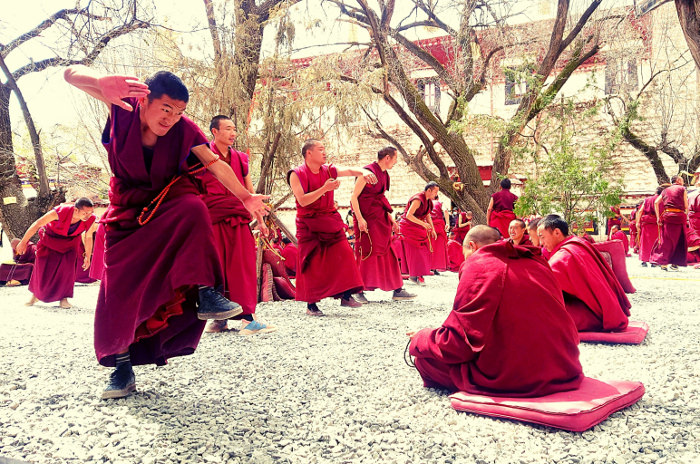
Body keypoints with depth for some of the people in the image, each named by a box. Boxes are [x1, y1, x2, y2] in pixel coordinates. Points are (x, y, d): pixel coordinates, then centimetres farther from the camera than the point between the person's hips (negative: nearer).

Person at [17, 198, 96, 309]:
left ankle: (63, 298, 2)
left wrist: (88, 257, 2)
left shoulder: (90, 219, -28)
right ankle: (36, 294, 27)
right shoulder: (59, 212, -38)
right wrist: (23, 242, -15)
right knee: (42, 267, 3)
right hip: (50, 238, -1)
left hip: (70, 241, 2)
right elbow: (36, 225, -24)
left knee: (68, 267, -13)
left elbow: (88, 237, -8)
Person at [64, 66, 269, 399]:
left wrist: (246, 197, -25)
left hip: (171, 200, 0)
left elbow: (215, 164, -13)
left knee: (194, 209, -36)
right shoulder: (124, 108, -18)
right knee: (119, 284, -4)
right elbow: (72, 74, -28)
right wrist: (103, 83, -53)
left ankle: (204, 294, -33)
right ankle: (122, 364, 10)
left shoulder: (184, 129, -16)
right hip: (129, 208, 0)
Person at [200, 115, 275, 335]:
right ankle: (219, 318, 10)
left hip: (240, 220, 4)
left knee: (243, 267, -1)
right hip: (213, 220, -4)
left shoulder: (240, 158, 15)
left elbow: (250, 192, 18)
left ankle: (247, 317, 1)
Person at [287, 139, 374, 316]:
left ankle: (345, 296, 2)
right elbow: (303, 200, -19)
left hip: (330, 221, 5)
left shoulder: (329, 170, 6)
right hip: (309, 225, -5)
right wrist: (324, 189, -26)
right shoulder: (297, 174, -9)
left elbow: (350, 170, -3)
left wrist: (364, 172, -26)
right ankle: (311, 304, 6)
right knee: (312, 264, -3)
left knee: (344, 255, -5)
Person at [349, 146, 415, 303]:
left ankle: (397, 290, 12)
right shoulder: (368, 171, -13)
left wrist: (391, 219, 18)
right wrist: (360, 219, -22)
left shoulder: (384, 174, 14)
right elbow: (354, 197, -15)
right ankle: (359, 291, 2)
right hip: (367, 218, -9)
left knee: (387, 252, 8)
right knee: (367, 252, -7)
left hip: (380, 218, 9)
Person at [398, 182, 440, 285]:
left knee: (423, 250, 4)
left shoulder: (428, 201, 6)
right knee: (413, 251, -9)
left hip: (417, 228, 9)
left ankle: (418, 274, 9)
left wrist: (433, 230, 9)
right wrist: (423, 224, -32)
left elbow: (428, 216, 17)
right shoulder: (418, 199, -23)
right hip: (408, 227, -9)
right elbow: (408, 215, -30)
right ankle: (414, 276, -4)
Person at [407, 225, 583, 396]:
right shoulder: (537, 262, 11)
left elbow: (460, 343, -12)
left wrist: (420, 339, 6)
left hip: (511, 381, -8)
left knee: (425, 358, 3)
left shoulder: (478, 264, -8)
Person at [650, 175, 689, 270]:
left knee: (666, 240, 5)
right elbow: (686, 206, 0)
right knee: (679, 240, 6)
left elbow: (656, 203, 4)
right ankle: (674, 263, 6)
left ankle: (663, 263, -1)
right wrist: (686, 216, 13)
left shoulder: (665, 191, 16)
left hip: (666, 215, 3)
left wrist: (658, 217, 4)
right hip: (679, 216, -3)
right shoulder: (682, 189, 6)